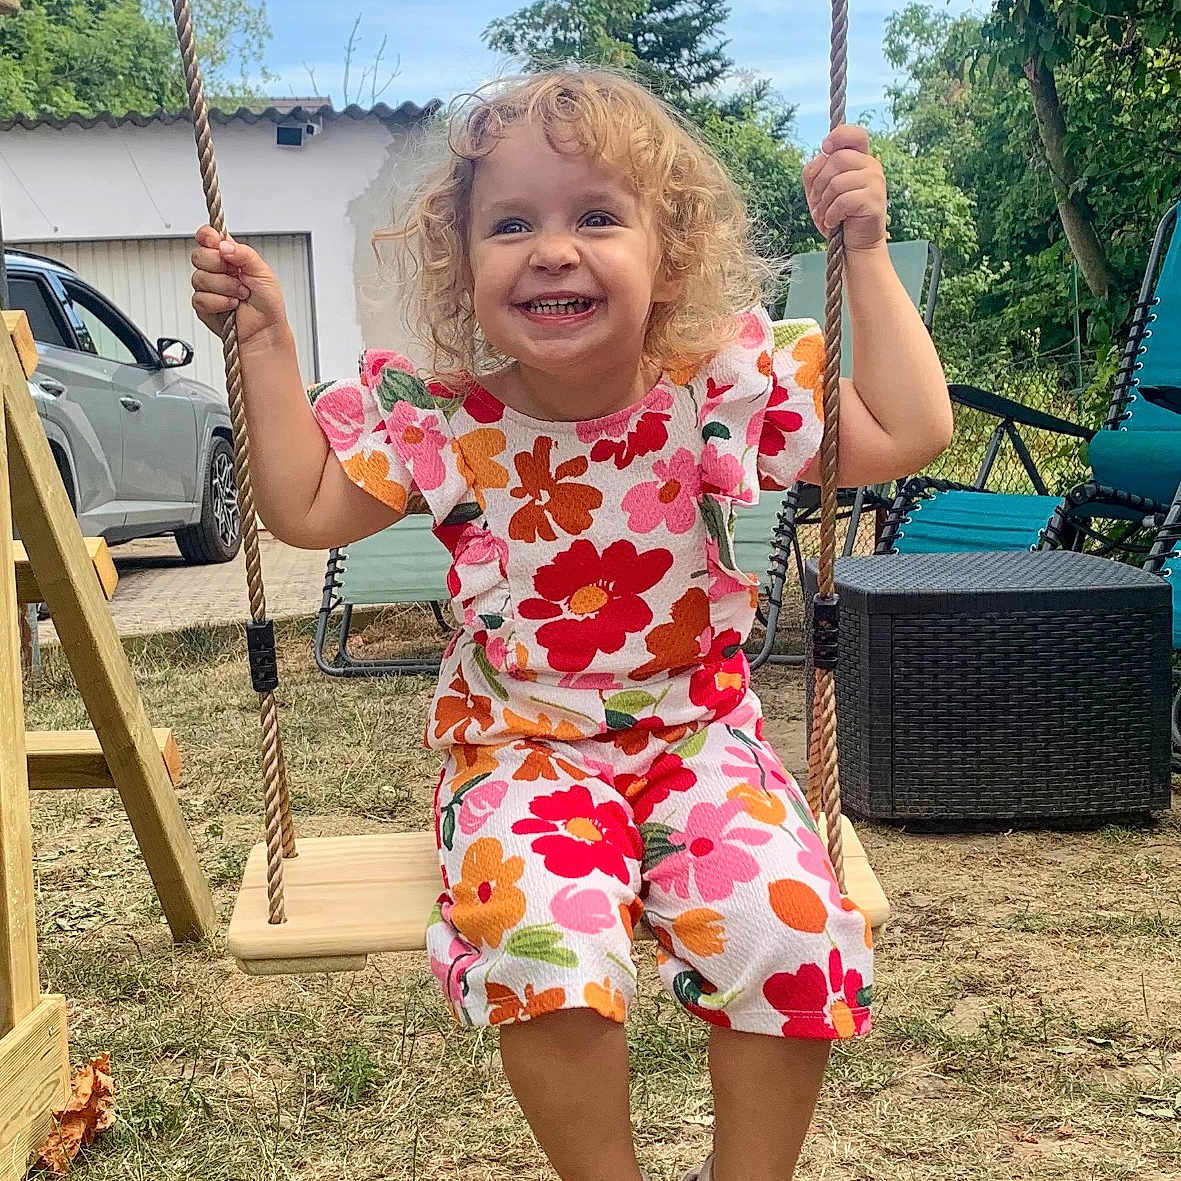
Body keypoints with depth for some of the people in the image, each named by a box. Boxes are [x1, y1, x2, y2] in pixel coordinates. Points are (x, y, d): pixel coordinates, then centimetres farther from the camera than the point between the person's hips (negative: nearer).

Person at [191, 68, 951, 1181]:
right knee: (543, 941, -30)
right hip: (521, 748, 0)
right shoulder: (438, 420, -6)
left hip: (696, 732, 1)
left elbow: (907, 433, -9)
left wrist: (863, 253, -12)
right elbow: (305, 509, 5)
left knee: (788, 927, -25)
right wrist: (265, 340, -1)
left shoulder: (724, 386, -9)